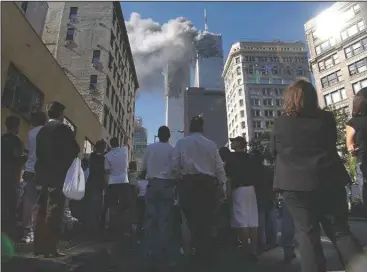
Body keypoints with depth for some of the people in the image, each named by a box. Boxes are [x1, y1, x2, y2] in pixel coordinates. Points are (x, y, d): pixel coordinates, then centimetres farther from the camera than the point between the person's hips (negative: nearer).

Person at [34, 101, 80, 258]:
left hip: (43, 175, 8)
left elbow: (38, 152, 15)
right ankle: (50, 248, -1)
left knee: (43, 211, 12)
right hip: (58, 176, -7)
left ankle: (39, 246, 19)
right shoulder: (62, 129, -10)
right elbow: (75, 151, -12)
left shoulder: (42, 130, 13)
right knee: (54, 212, -4)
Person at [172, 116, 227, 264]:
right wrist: (222, 186, 14)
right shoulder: (211, 144, 6)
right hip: (208, 183, 2)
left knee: (193, 219, 10)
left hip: (188, 183, -1)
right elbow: (219, 168, 5)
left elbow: (174, 166, -4)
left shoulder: (181, 142, 2)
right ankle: (206, 253, 18)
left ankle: (200, 253, 14)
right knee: (206, 220, 11)